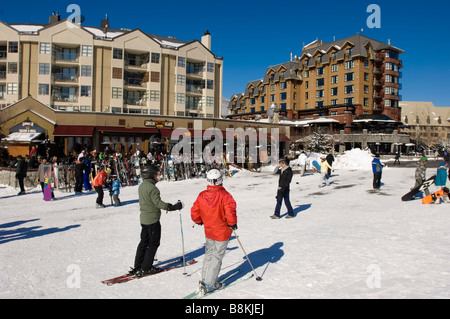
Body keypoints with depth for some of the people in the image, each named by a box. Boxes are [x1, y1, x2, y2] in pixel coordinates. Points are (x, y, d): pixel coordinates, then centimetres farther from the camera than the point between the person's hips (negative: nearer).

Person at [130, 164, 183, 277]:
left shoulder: (142, 186, 8)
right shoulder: (152, 187, -20)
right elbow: (158, 203, -22)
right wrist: (174, 207, -18)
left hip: (144, 219, 9)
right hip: (152, 219, -9)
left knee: (144, 242, 16)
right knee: (153, 243, 3)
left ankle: (138, 267, 21)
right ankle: (146, 268, 7)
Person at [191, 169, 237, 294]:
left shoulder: (202, 195, -5)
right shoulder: (224, 195, -20)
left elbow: (194, 212, 1)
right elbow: (230, 212, -27)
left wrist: (200, 221, 19)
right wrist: (233, 224, -10)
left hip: (209, 231, 5)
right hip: (222, 232, -5)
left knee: (209, 255, 21)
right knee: (217, 257, 5)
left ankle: (204, 279, 28)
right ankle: (209, 284, 8)